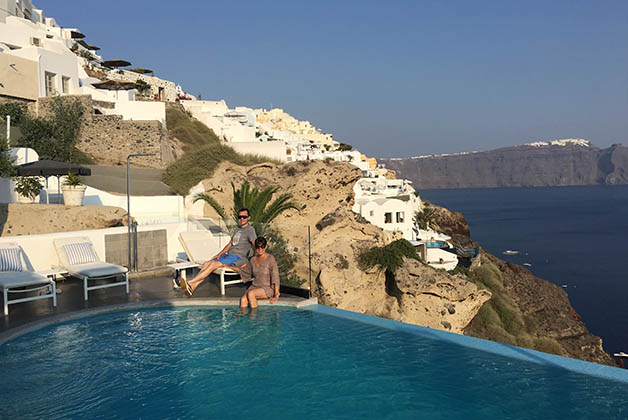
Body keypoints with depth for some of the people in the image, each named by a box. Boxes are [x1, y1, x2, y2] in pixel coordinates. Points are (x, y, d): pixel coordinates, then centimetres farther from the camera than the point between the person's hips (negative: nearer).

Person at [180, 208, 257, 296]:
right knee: (206, 264, -10)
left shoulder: (250, 230, -4)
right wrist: (219, 254, 11)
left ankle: (190, 283, -29)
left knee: (214, 264, -26)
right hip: (228, 254, 8)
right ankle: (193, 287, -23)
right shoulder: (237, 229, 22)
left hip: (237, 257, -8)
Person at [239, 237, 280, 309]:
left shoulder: (270, 259, -9)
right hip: (255, 286, 5)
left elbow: (275, 278, -12)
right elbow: (245, 272, 25)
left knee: (250, 293, -31)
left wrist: (276, 295, -18)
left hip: (268, 288, -5)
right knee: (243, 299, -24)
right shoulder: (253, 260, 8)